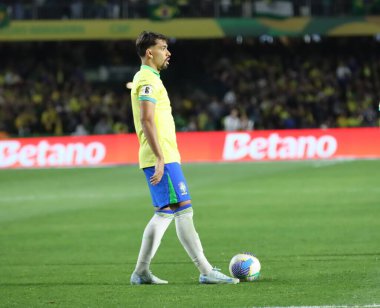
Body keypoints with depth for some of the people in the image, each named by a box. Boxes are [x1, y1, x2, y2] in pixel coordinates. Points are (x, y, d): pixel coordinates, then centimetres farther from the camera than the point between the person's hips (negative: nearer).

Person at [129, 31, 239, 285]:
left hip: (164, 158, 11)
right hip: (163, 158, -11)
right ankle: (206, 272, -14)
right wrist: (160, 159, -25)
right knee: (183, 210, -11)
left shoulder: (146, 78, 20)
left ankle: (141, 272, 13)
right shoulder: (148, 80, -12)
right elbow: (146, 121, -21)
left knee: (165, 213, 12)